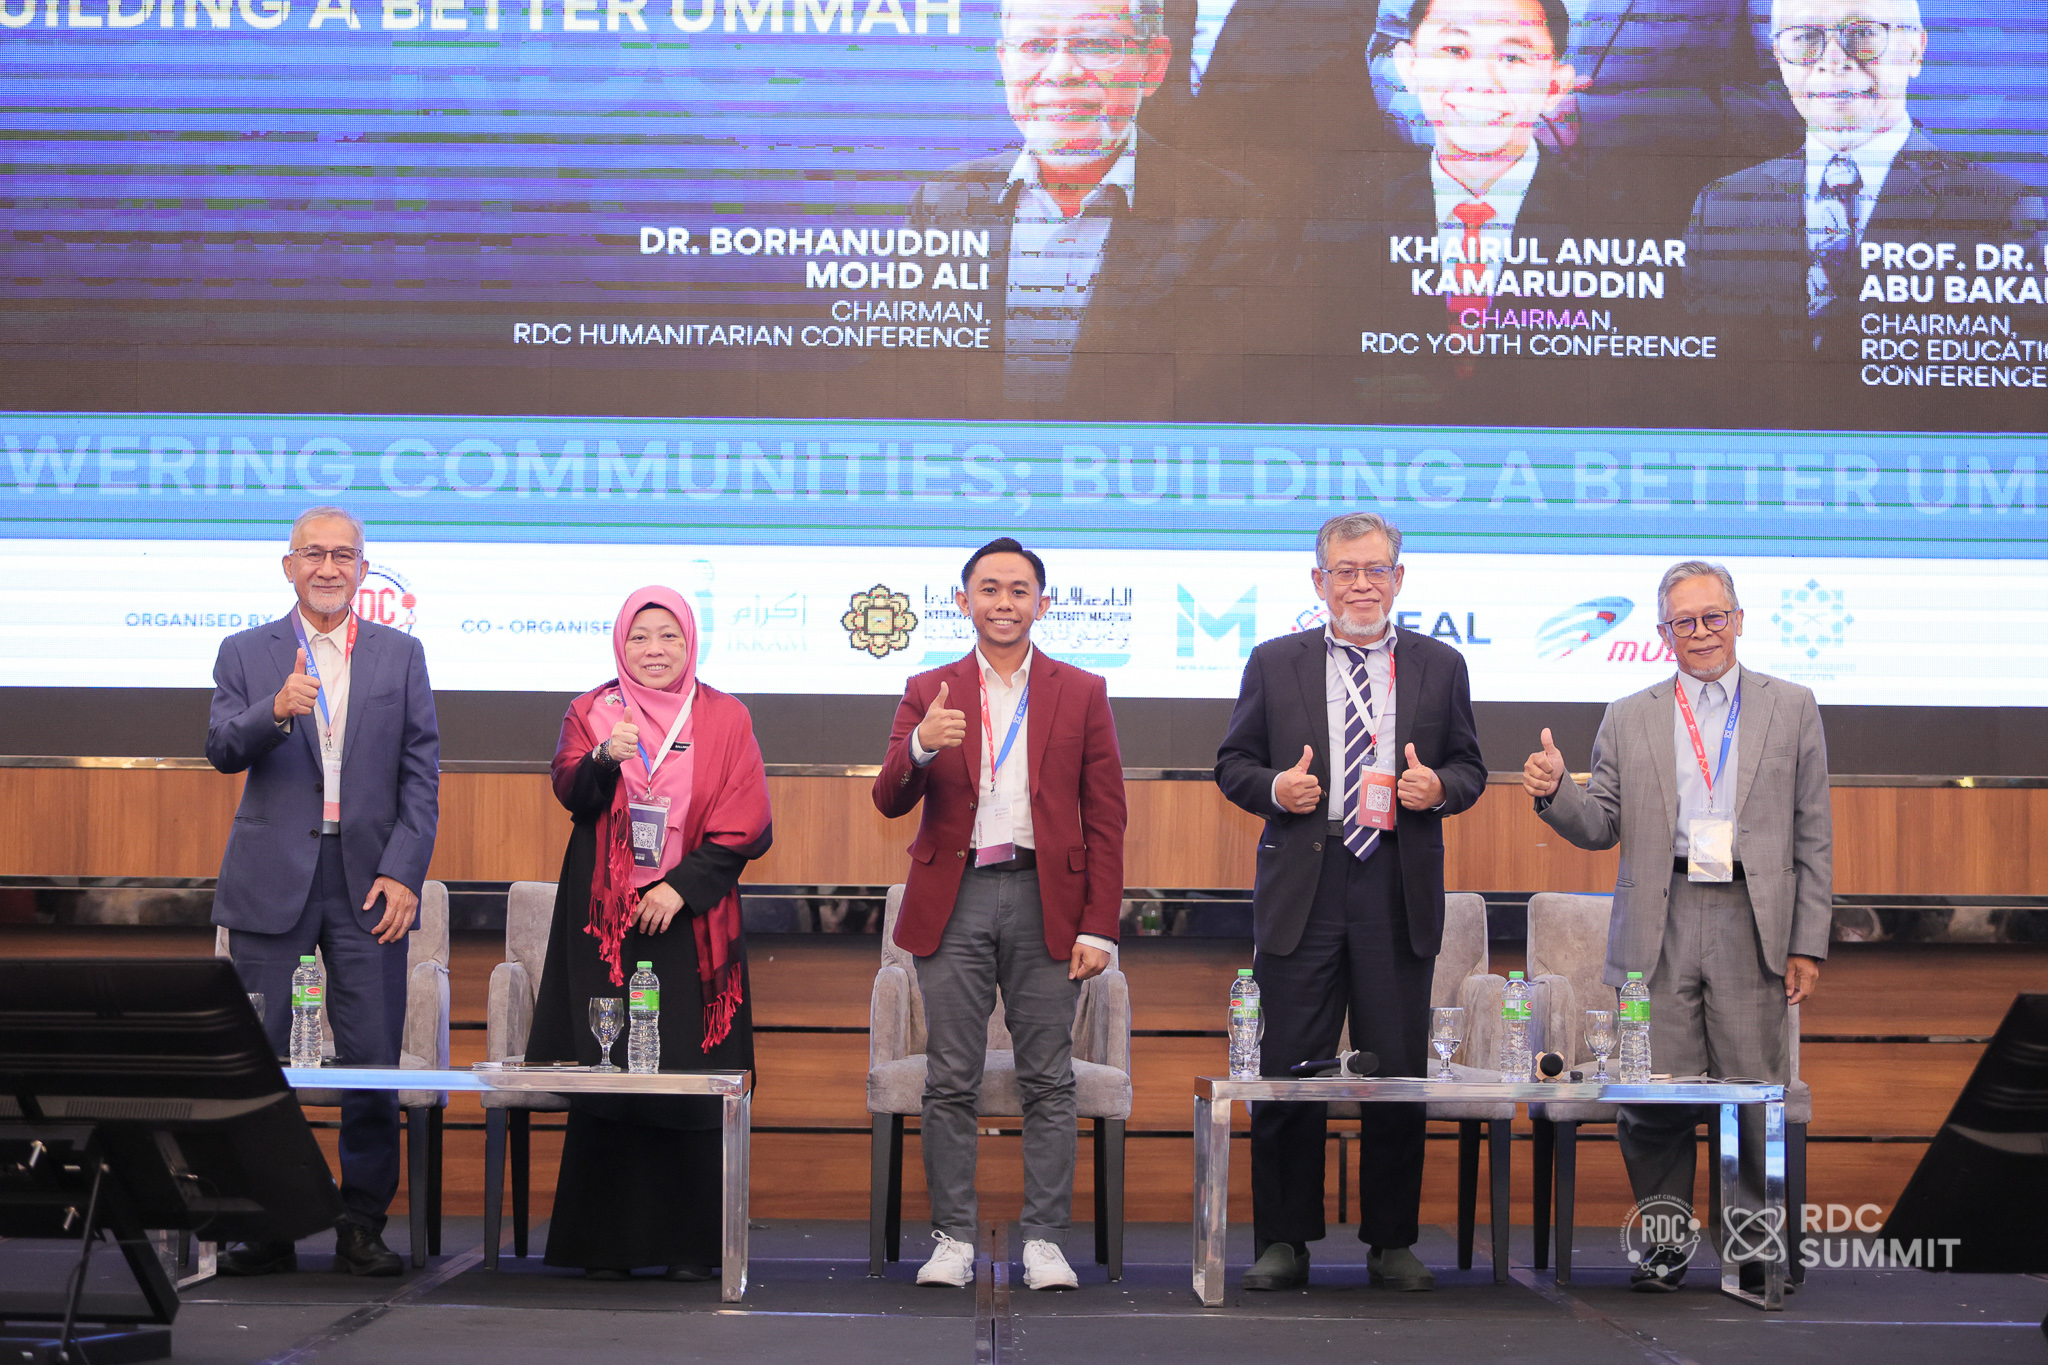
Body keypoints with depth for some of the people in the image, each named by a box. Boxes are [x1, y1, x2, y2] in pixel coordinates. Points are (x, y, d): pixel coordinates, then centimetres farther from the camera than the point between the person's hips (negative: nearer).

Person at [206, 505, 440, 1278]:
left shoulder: (401, 656, 10)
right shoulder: (245, 654, 9)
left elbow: (421, 774, 6)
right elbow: (222, 751, -3)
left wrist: (403, 873, -5)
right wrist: (275, 712, -24)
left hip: (369, 883, 0)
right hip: (272, 880, 0)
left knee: (373, 1062, -2)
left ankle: (362, 1226, 7)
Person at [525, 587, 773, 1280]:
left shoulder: (725, 719, 8)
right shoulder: (592, 710, 10)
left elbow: (745, 825, 1)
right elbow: (571, 793, -7)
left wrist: (682, 886, -10)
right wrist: (605, 758, -27)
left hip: (691, 919, 0)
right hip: (605, 916, 0)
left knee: (691, 1079, -4)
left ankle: (689, 1243, 4)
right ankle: (606, 1242, 6)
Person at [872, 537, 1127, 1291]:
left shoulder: (1081, 693, 8)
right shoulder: (928, 692, 10)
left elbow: (1105, 819, 5)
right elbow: (890, 801, 1)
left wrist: (1099, 926, -3)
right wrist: (919, 747, -21)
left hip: (1045, 899, 0)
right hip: (954, 899, 1)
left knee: (1048, 1082, 2)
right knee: (950, 1082, 2)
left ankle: (1043, 1240, 8)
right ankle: (953, 1238, 10)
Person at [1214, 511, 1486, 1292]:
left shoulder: (1439, 667, 10)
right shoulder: (1275, 664, 8)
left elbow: (1469, 767, 14)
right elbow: (1234, 763, 11)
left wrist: (1440, 786, -8)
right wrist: (1273, 787, -10)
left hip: (1399, 892, 1)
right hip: (1302, 888, -1)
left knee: (1399, 1074, 4)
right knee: (1288, 1073, 1)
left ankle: (1392, 1244, 15)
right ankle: (1285, 1242, 11)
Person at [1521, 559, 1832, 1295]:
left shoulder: (1791, 708, 10)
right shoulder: (1627, 719, 13)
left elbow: (1813, 835, 7)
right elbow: (1603, 826, 11)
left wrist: (1808, 943, 2)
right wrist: (1555, 791, -11)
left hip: (1750, 921, -1)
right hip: (1658, 924, 1)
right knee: (1653, 1097, 0)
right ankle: (1665, 1241, 14)